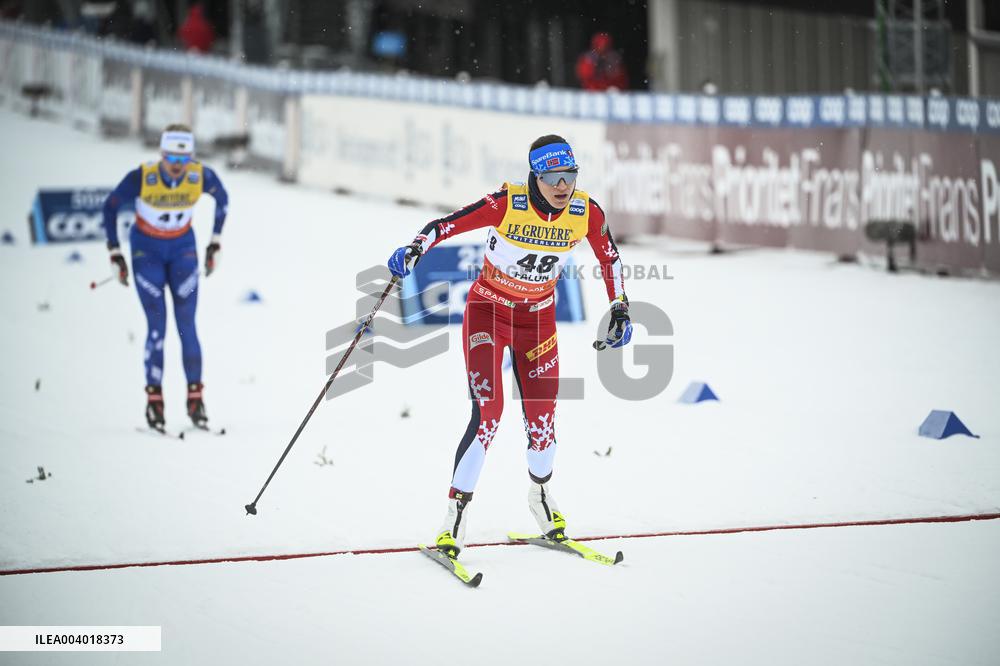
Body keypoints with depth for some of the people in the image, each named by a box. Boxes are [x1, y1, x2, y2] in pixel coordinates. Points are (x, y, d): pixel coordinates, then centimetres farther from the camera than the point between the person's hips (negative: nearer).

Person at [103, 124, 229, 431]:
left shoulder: (201, 175, -20)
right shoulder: (141, 177, -26)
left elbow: (222, 199, 3)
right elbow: (111, 207, -8)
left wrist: (215, 244, 6)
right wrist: (114, 253, -7)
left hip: (183, 250, 2)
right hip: (147, 250, -2)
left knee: (187, 325, -6)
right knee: (157, 327, -9)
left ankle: (195, 397, 2)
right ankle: (154, 399, 1)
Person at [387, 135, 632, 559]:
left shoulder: (586, 214, -12)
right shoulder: (507, 204, -24)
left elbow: (610, 257, 6)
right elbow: (448, 225, -25)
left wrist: (620, 309, 6)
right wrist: (414, 249, -42)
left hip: (538, 317, 4)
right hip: (489, 310, -4)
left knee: (541, 415, 4)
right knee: (488, 412, -17)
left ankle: (540, 494, 36)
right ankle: (455, 518, -10)